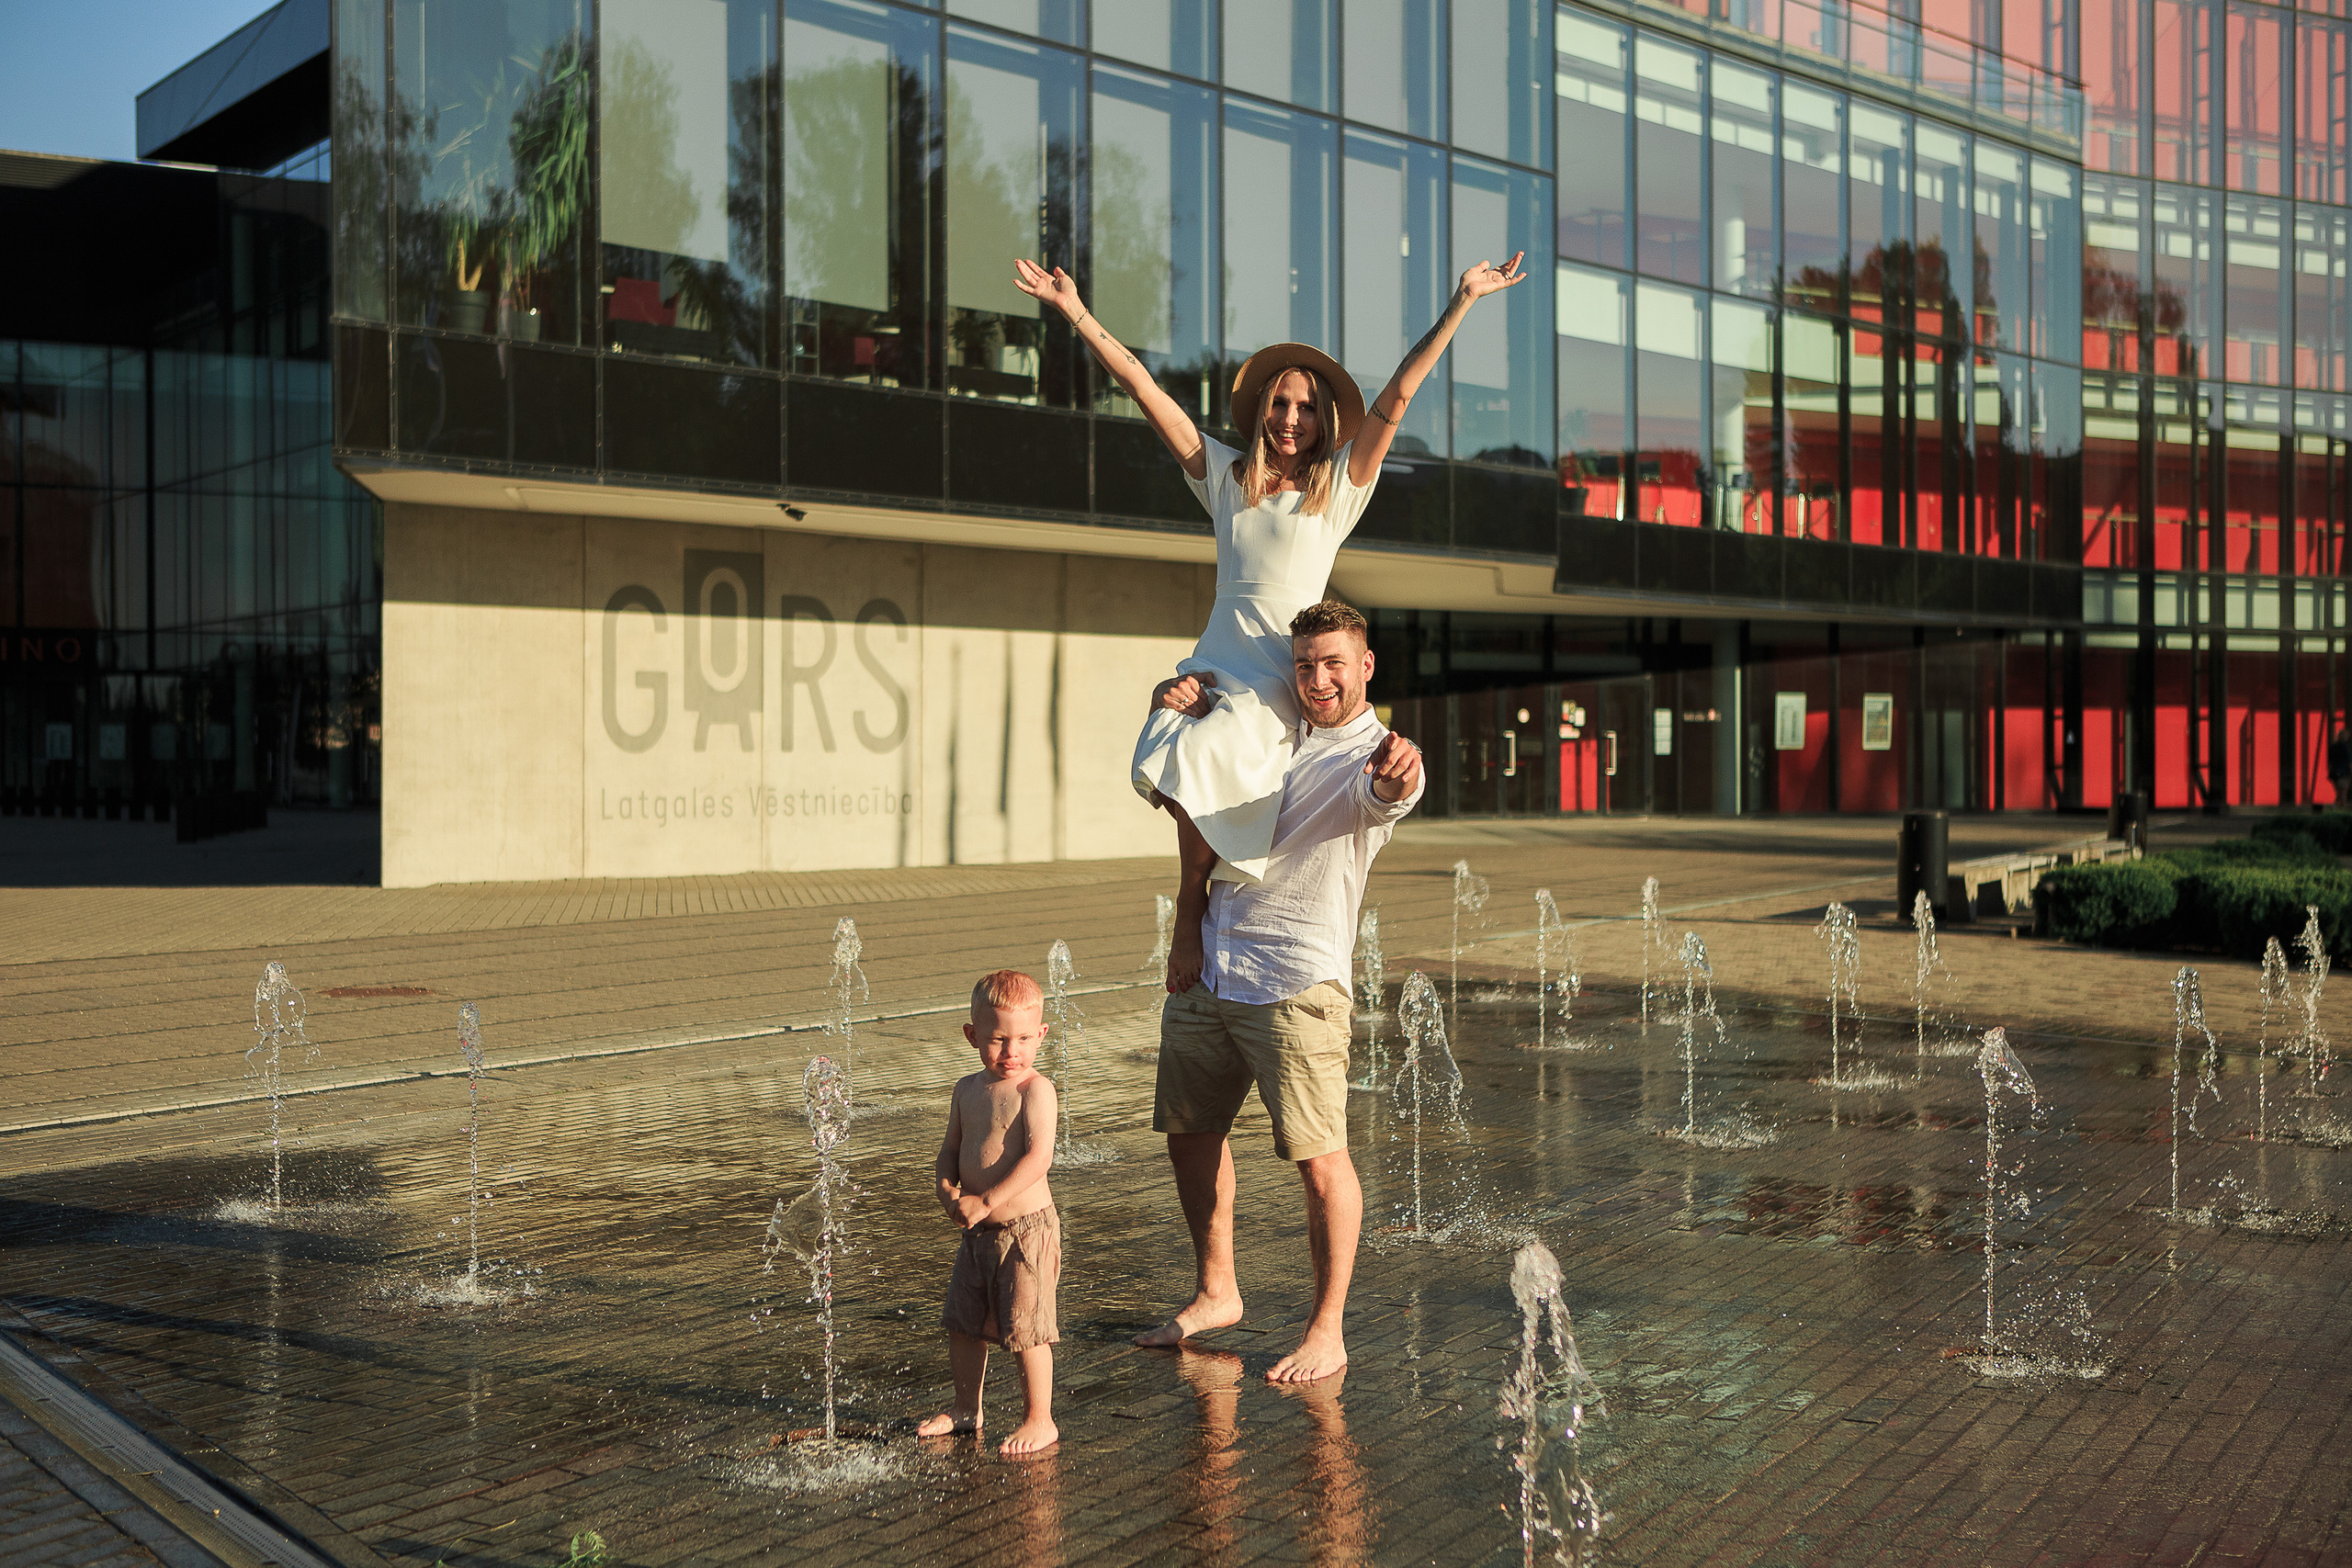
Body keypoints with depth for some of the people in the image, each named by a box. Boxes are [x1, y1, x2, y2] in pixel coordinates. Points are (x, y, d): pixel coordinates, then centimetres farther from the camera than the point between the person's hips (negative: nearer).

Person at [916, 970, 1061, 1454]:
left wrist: (985, 1202, -25)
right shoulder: (967, 1090, 8)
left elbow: (1038, 1157, -24)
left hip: (1025, 1228, -8)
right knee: (962, 1323, 17)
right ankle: (966, 1410, 35)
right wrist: (947, 1190, -7)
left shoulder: (1035, 1088, -15)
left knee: (1024, 1328, -3)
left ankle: (1039, 1420, 13)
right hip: (978, 1231, 8)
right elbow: (950, 1150, 15)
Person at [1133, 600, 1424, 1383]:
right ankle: (1215, 1292, 33)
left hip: (1298, 986, -7)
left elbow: (1384, 795, -31)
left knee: (1320, 1158, -8)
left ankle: (1327, 1334, 4)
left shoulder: (1377, 757, -7)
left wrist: (1398, 777, -57)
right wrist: (1180, 698, 2)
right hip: (1205, 972, 7)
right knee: (1190, 1131, 15)